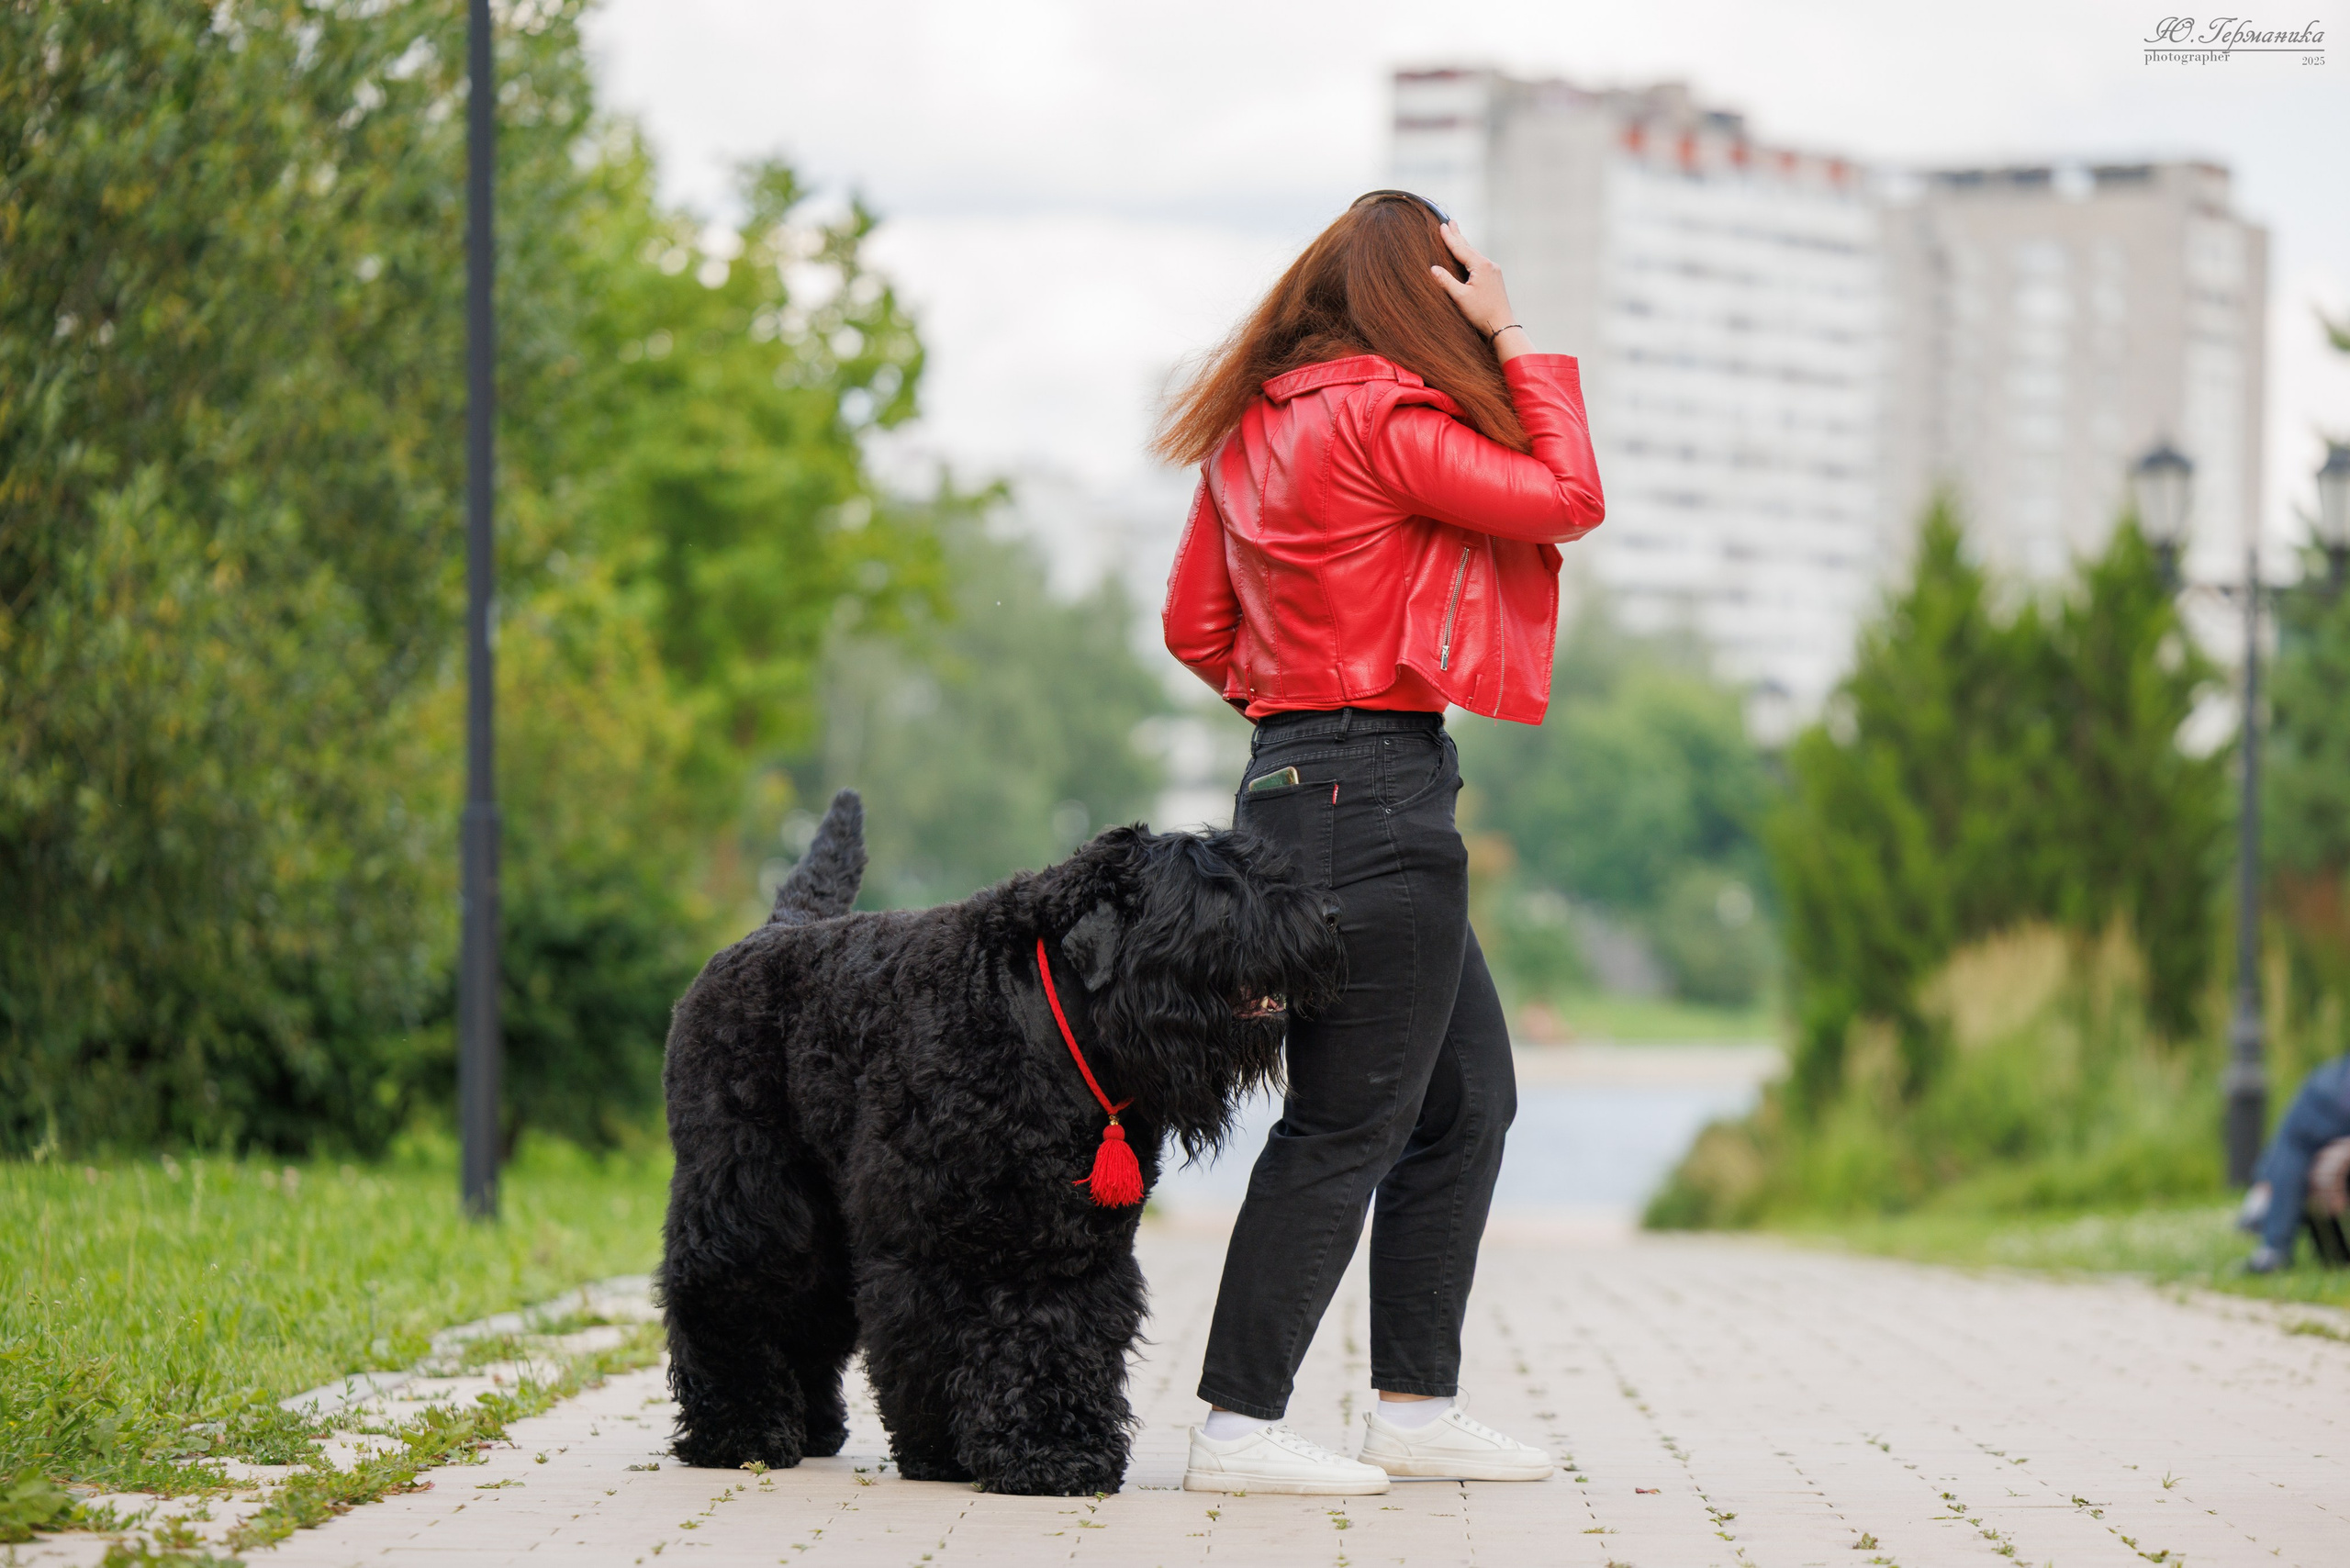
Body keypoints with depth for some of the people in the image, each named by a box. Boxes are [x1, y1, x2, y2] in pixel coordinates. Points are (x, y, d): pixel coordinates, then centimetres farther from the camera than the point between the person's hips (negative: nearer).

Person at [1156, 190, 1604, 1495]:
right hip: (1375, 790, -10)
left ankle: (1417, 1407, 19)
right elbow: (1569, 499, -13)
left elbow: (1195, 625, 18)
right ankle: (1239, 1425, -4)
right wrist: (1510, 339, -6)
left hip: (1290, 777, 10)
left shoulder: (1257, 428, 14)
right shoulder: (1377, 416, -13)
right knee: (1347, 1126, -6)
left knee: (1468, 1098, 16)